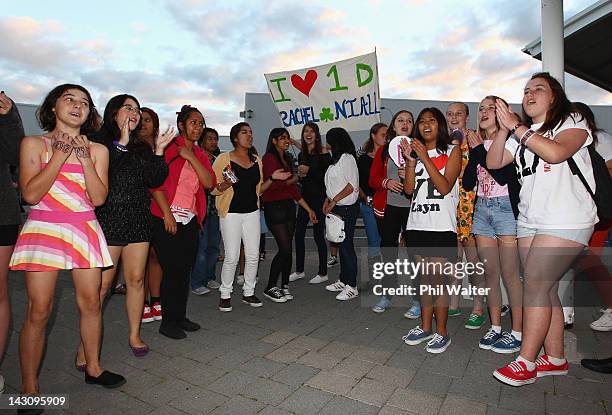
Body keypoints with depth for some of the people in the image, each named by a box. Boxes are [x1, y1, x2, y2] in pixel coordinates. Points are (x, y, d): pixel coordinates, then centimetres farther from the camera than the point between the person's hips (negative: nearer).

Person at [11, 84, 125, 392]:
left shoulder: (97, 150, 8)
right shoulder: (34, 144, 2)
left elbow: (98, 198, -2)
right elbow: (30, 194, -9)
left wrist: (85, 159, -10)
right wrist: (60, 156, -12)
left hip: (85, 230, 3)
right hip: (43, 228, -2)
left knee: (91, 303, 7)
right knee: (38, 310, -2)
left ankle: (93, 368, 24)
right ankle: (29, 387, 13)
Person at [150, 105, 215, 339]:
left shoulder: (200, 155, 14)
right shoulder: (168, 147, -4)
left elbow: (209, 183, -1)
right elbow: (155, 183, -10)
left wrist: (191, 158, -9)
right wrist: (167, 214, -15)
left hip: (190, 220, 6)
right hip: (166, 219, -6)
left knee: (185, 270, 11)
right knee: (172, 270, -3)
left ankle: (180, 317, 25)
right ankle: (168, 322, 12)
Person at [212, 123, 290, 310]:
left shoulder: (257, 160, 12)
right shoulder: (224, 159, -4)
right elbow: (213, 189, -4)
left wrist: (271, 178, 2)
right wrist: (226, 184, -24)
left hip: (252, 212, 5)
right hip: (231, 213, -5)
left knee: (253, 255, 6)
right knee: (232, 257, -4)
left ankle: (248, 292, 22)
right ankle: (225, 294, 15)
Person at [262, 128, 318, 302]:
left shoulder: (286, 160, 18)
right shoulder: (269, 158, -6)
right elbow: (272, 184, -18)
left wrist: (309, 209, 13)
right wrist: (292, 180, -1)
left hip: (289, 206, 7)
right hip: (274, 207, -7)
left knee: (287, 249, 8)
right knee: (285, 248, -9)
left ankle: (284, 286, 19)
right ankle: (270, 288, 5)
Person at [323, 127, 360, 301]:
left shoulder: (347, 158, -11)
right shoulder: (337, 159, 18)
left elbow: (352, 185, -17)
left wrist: (334, 201, -18)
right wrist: (328, 201, 9)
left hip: (346, 208, -9)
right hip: (337, 208, 9)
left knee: (347, 246, -7)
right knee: (341, 245, 13)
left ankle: (351, 286, 1)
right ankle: (343, 281, 23)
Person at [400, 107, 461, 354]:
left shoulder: (452, 151, 3)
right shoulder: (415, 151, 15)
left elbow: (445, 187, -11)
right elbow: (409, 189, 6)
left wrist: (425, 157, -13)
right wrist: (410, 161, -6)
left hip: (441, 226, -4)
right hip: (417, 224, 5)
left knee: (438, 279, -3)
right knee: (425, 278, 12)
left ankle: (441, 332, 10)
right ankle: (425, 327, 22)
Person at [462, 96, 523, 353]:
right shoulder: (477, 143, 13)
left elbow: (503, 176, -17)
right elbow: (468, 184, 8)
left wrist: (479, 149, -11)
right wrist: (473, 153, -2)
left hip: (506, 207, -6)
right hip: (482, 209, 6)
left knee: (510, 273, -5)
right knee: (490, 272, 9)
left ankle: (517, 333, 6)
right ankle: (495, 328, 18)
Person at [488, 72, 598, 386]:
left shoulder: (573, 121, 1)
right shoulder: (522, 134, 20)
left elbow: (556, 152, -20)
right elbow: (493, 162, 9)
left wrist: (516, 127, -15)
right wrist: (504, 129, -1)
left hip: (566, 221, -6)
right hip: (529, 220, 6)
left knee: (535, 286, -11)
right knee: (544, 289, 6)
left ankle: (526, 363, -3)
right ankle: (555, 359, 17)